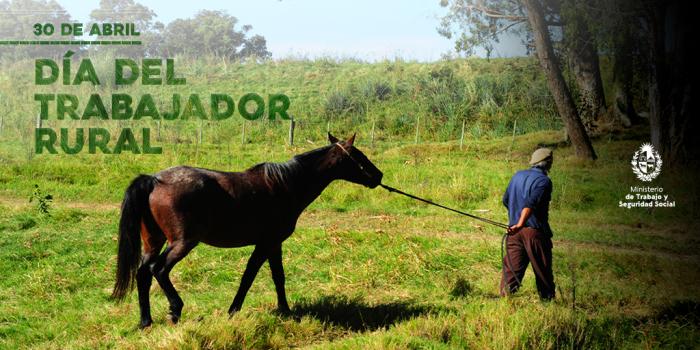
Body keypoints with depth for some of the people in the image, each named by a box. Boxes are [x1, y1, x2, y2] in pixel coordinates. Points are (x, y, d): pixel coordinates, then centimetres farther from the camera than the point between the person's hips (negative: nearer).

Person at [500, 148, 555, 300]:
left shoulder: (518, 175, 12)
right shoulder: (543, 180, -10)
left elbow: (506, 200, 22)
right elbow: (531, 203, -25)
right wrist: (521, 224, -34)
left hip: (514, 231, 5)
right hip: (535, 230, -5)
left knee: (511, 268, 4)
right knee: (543, 270, 7)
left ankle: (505, 297, -4)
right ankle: (548, 300, 13)